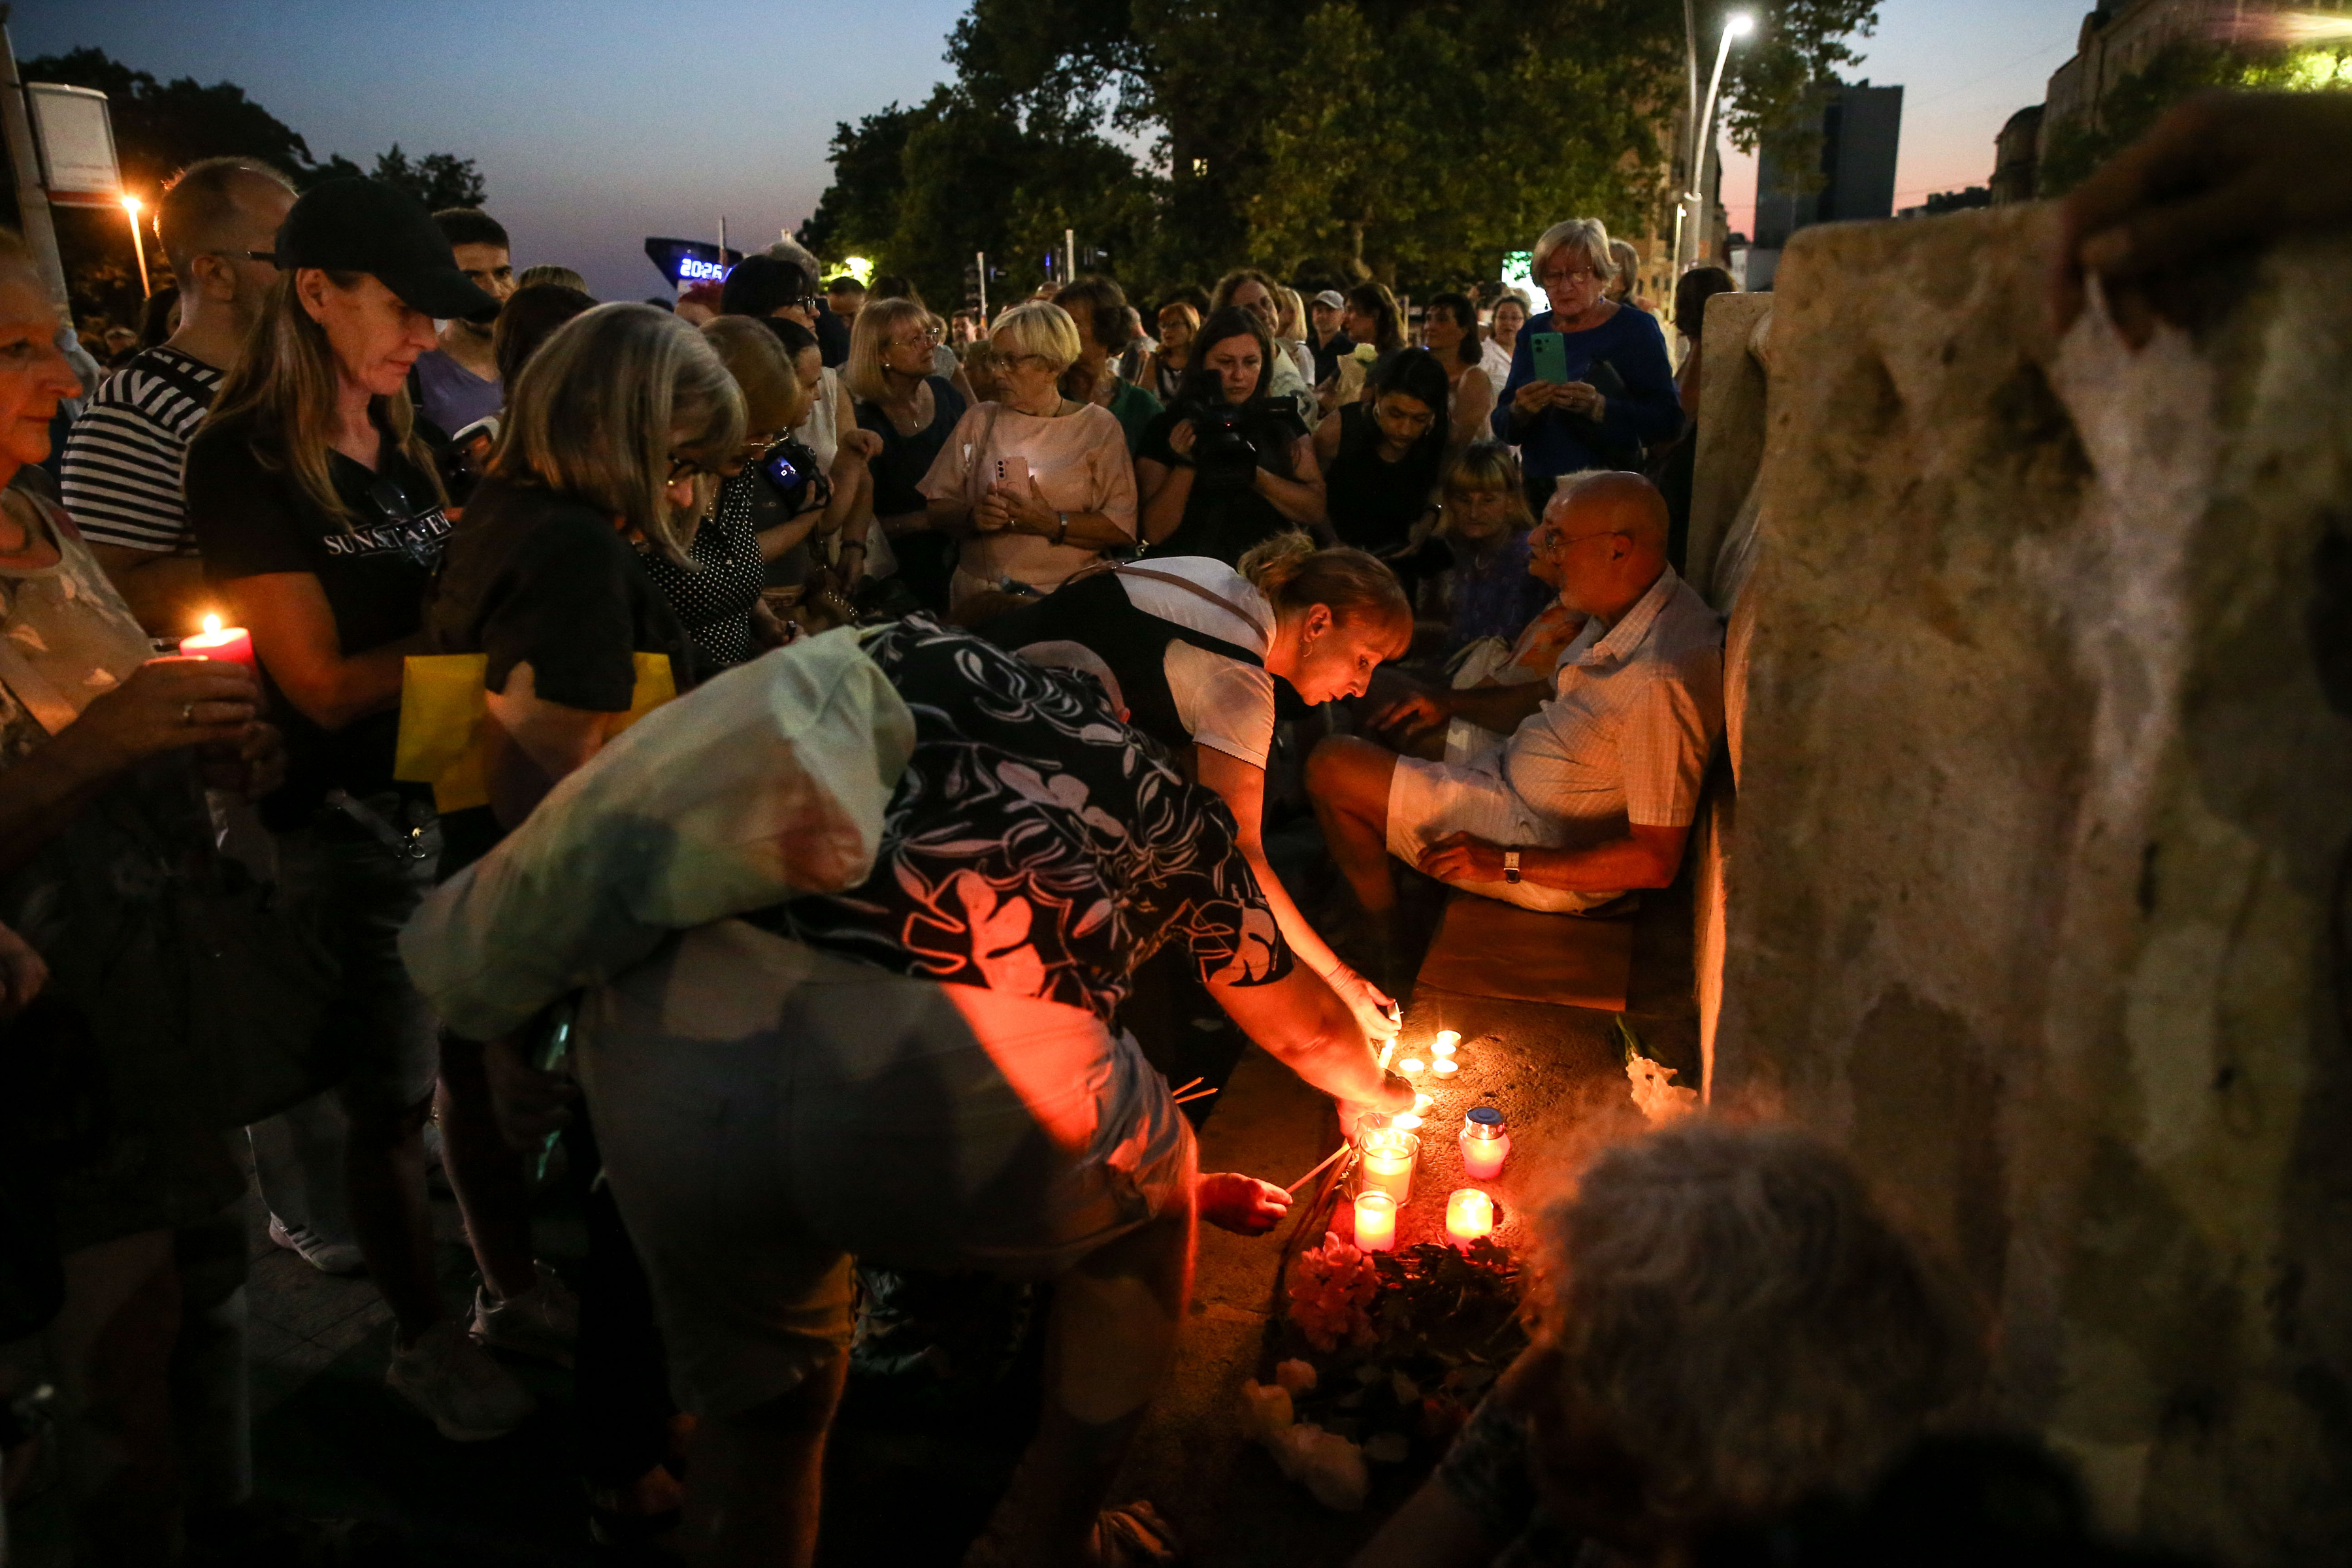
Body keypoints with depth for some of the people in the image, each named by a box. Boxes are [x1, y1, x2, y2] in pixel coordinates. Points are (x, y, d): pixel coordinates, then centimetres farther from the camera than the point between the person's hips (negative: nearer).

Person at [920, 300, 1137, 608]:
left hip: (1069, 597, -3)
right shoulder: (978, 420, 16)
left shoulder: (1098, 426, 7)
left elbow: (1123, 528, -3)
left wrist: (1054, 523, -16)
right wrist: (972, 516, -10)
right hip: (979, 595, 3)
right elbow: (935, 507, 11)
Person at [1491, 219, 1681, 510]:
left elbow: (1668, 420, -11)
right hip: (1538, 493, 4)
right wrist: (1520, 411, -15)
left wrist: (1600, 407, -25)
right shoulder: (1533, 332, 11)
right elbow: (1501, 427, 7)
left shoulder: (1636, 329, -1)